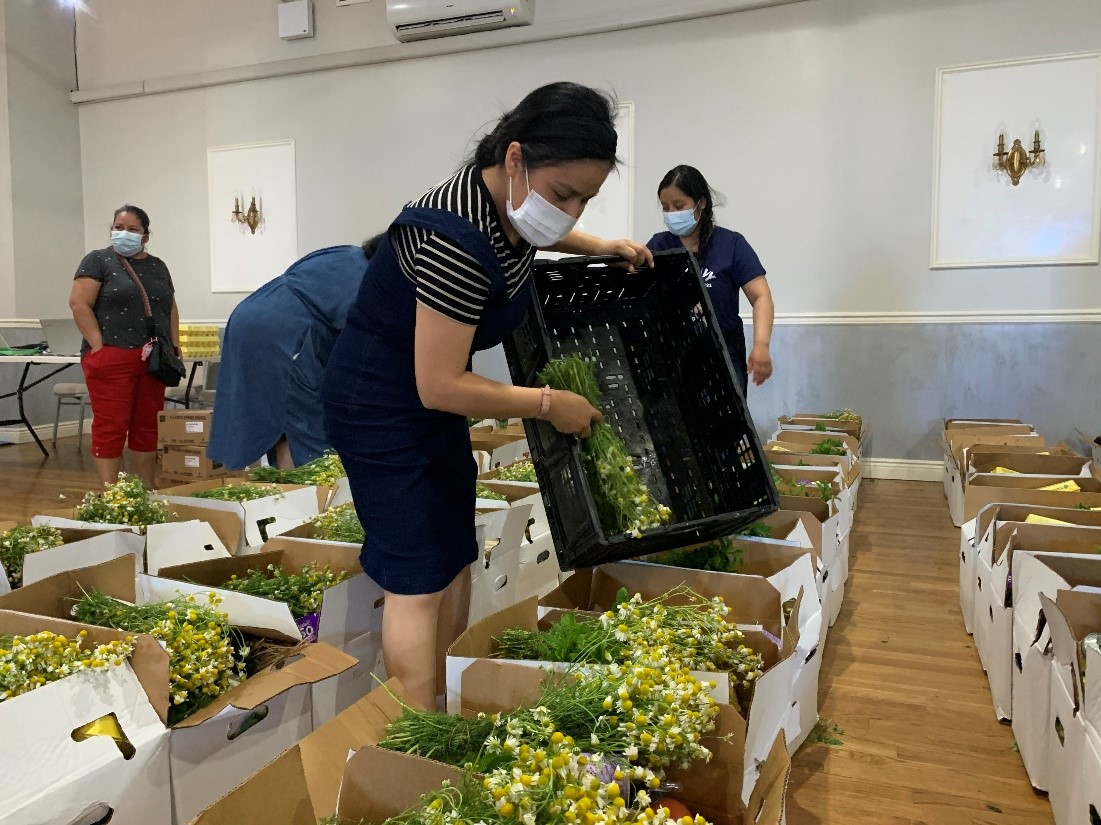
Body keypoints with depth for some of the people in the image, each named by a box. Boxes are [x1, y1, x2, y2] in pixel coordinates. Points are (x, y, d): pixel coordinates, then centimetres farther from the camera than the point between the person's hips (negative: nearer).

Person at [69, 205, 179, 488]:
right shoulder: (98, 260, 1)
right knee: (110, 428, -5)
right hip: (111, 359, -5)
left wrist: (175, 349, 8)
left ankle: (146, 491, 14)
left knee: (147, 427, 7)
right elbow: (79, 304, -7)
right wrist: (99, 346, -13)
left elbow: (170, 309, 19)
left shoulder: (158, 266, 17)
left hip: (152, 360, 5)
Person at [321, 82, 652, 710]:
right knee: (419, 581, -7)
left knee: (456, 561, 12)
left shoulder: (508, 200, -4)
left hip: (434, 396, 9)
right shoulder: (458, 241, -32)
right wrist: (550, 404, -19)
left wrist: (604, 248, 13)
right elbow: (440, 387, -29)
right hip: (382, 406, -9)